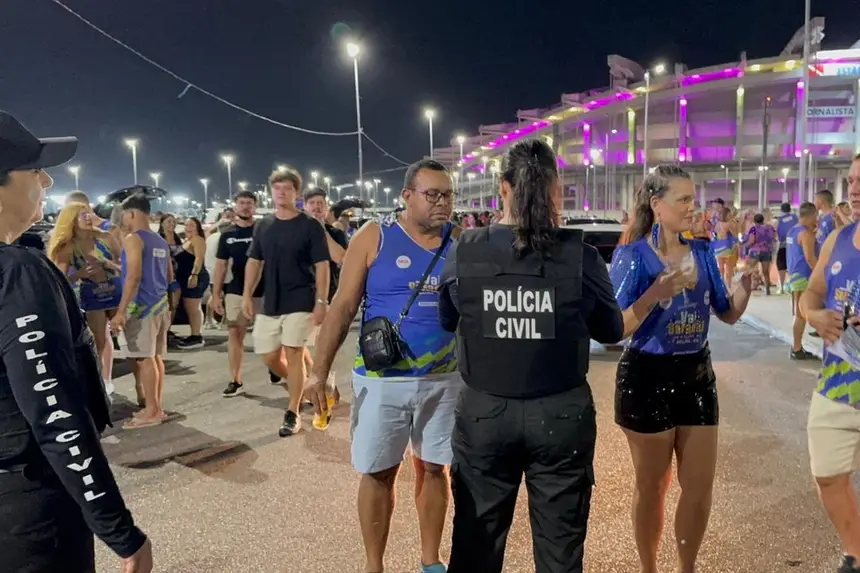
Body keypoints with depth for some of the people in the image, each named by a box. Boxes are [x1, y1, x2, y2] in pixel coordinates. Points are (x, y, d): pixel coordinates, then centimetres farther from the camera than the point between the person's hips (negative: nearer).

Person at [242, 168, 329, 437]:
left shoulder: (310, 226, -7)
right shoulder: (263, 226, 8)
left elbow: (322, 265, -8)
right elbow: (254, 261, 14)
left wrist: (321, 301, -15)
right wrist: (247, 294, 5)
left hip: (300, 302, -5)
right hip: (270, 303, 5)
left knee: (294, 354, -3)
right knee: (269, 357, 7)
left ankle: (292, 414, 7)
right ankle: (298, 385, 35)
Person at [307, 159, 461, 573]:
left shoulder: (459, 241, 2)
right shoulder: (374, 238, -5)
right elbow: (343, 308, -6)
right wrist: (320, 371, -9)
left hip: (443, 380, 2)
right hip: (382, 380, -2)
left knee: (434, 469, 14)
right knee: (378, 473, 9)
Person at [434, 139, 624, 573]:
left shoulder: (464, 251, -9)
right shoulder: (579, 255, -12)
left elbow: (446, 321, 8)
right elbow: (612, 330, 3)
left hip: (483, 412, 1)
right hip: (561, 414, 0)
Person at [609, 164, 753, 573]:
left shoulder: (703, 253, 4)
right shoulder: (632, 256, -11)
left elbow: (729, 314, 9)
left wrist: (746, 281, -9)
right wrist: (656, 293, -29)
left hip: (696, 374, 5)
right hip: (648, 377, -5)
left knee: (700, 486, 11)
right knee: (652, 486, 11)